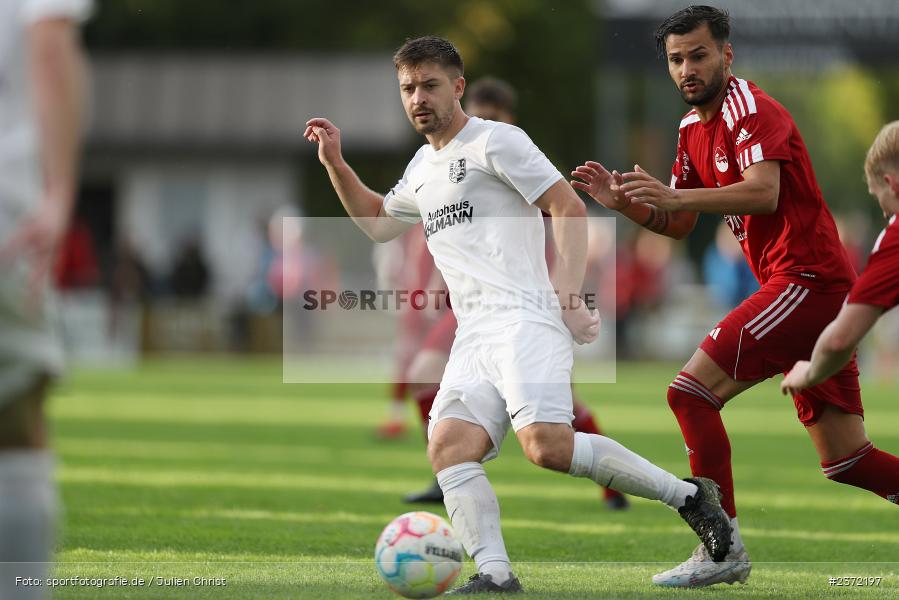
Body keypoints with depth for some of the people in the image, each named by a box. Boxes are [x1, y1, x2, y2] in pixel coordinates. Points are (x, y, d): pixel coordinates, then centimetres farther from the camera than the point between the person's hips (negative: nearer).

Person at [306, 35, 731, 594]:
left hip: (525, 319, -8)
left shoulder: (495, 141, 1)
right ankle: (496, 574, -20)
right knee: (449, 445, -15)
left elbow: (569, 207, -5)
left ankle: (688, 495, -15)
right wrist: (336, 164, 30)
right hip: (473, 336, 8)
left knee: (546, 444, -27)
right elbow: (378, 222, 44)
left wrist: (569, 294, -15)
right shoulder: (423, 167, 26)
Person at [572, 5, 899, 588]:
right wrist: (623, 201, 5)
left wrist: (676, 195, -35)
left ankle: (723, 549, -11)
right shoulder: (694, 129, 19)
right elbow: (677, 225, 23)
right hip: (823, 294, 10)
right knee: (844, 458, 8)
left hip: (805, 280, -10)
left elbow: (763, 191, -27)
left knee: (691, 392, -14)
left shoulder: (749, 108, -10)